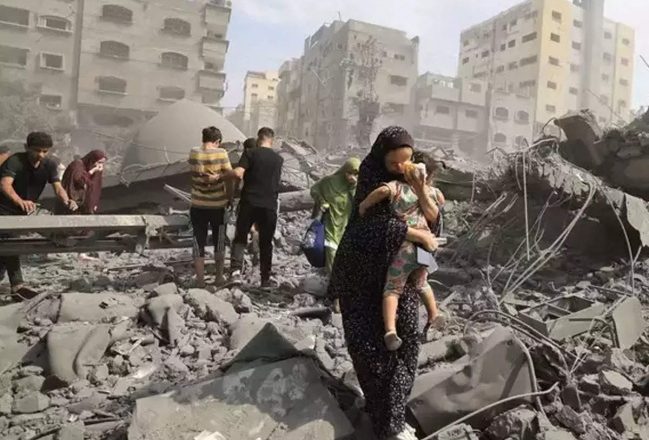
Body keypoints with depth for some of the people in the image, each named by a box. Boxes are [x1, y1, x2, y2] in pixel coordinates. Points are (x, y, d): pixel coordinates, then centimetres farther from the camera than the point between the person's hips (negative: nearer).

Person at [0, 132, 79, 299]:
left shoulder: (49, 165, -9)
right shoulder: (15, 161, -26)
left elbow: (58, 187, -19)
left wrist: (66, 200, -43)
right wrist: (20, 201, -63)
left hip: (24, 210, 6)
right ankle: (17, 285, -14)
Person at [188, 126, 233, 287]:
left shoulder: (193, 153, -5)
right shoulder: (221, 153, -11)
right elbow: (229, 178, -8)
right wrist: (230, 198, 3)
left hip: (198, 206, 1)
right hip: (218, 205, -1)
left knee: (199, 243, 11)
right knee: (219, 242, 16)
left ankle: (200, 279, 15)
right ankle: (219, 276, 25)